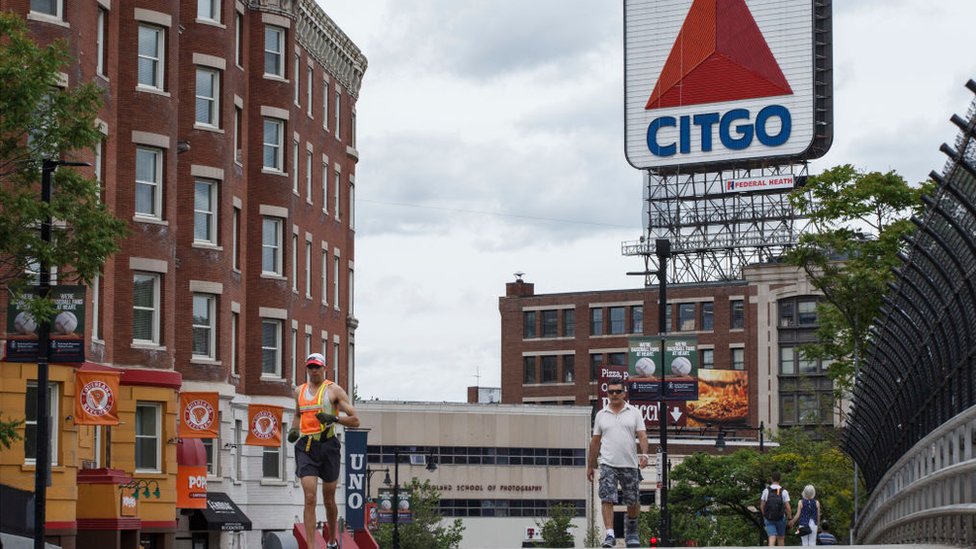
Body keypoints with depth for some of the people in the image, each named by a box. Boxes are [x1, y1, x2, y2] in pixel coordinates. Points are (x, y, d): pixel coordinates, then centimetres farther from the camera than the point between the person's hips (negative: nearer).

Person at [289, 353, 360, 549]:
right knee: (310, 498, -13)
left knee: (329, 499, 10)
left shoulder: (334, 390, 2)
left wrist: (334, 418, -18)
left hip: (327, 445, -2)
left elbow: (355, 420, -1)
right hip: (305, 447, 2)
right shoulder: (299, 391, 14)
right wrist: (294, 429, 12)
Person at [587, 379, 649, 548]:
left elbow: (642, 435, -1)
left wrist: (644, 454, -18)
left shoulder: (634, 413, 7)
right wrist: (590, 466, 14)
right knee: (607, 499, -14)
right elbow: (595, 441, 14)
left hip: (630, 464, 0)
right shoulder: (601, 415, 10)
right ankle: (610, 535, -17)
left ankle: (631, 528, 35)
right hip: (608, 464, 0)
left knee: (633, 501, 9)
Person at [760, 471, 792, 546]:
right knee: (781, 539, 18)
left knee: (772, 540, -5)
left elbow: (762, 506, 2)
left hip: (769, 519, 0)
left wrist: (764, 515, 19)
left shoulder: (766, 491, -4)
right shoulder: (784, 492, -9)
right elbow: (788, 507, -12)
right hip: (781, 518, 0)